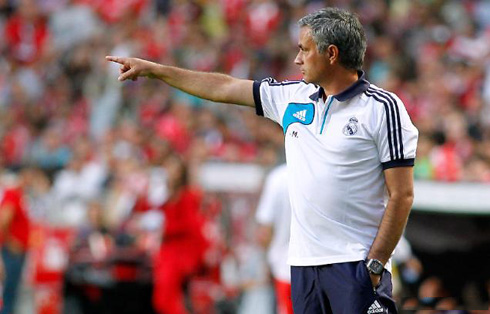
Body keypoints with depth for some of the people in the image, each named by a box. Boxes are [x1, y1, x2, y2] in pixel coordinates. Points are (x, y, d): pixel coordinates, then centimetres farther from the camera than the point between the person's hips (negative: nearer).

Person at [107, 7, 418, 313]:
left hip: (356, 266, -6)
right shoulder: (293, 97, 13)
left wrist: (375, 265, -13)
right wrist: (153, 69, 25)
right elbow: (225, 87, 22)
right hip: (303, 263, 6)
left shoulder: (384, 108, -5)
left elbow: (402, 195, -8)